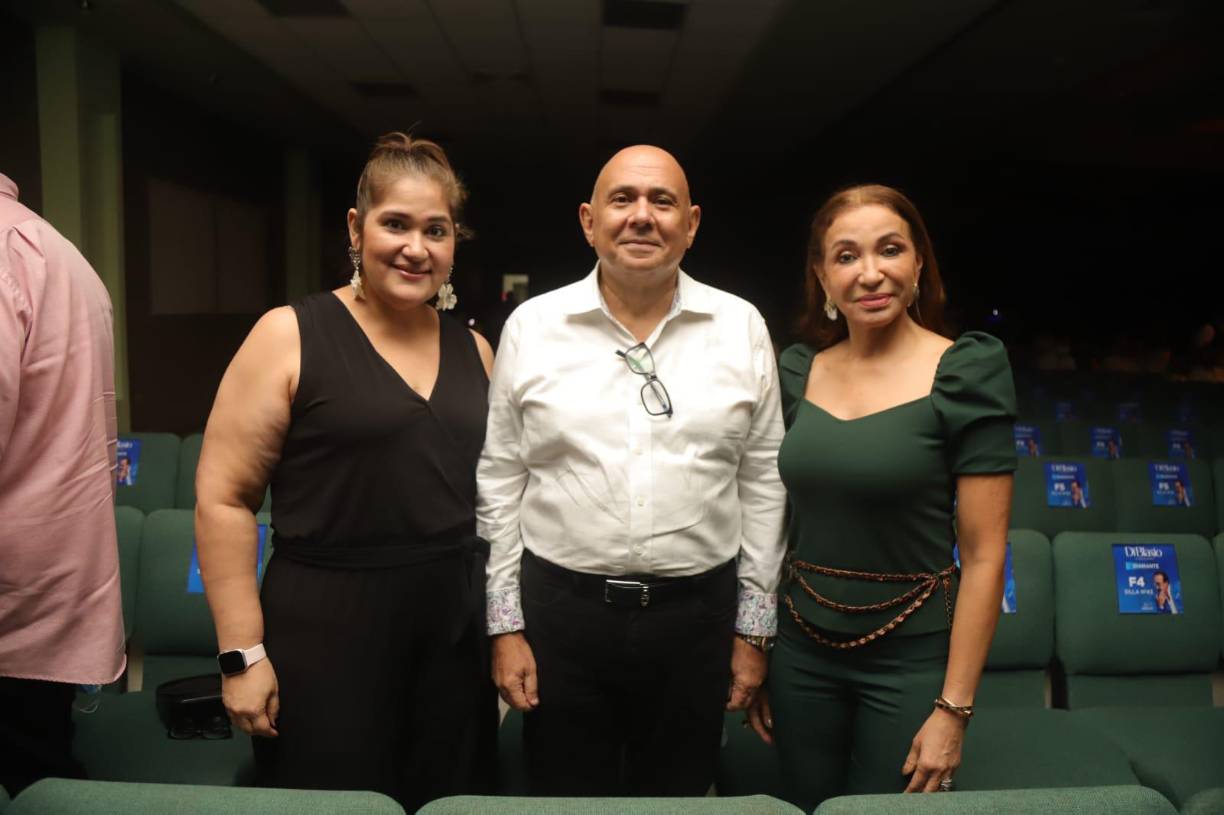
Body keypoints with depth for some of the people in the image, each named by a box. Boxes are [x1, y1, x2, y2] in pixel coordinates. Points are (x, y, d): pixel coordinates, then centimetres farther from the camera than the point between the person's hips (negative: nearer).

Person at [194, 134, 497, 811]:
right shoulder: (290, 335, -7)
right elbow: (222, 498, -8)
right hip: (325, 632, -4)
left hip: (457, 631, 5)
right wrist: (242, 652, -11)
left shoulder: (473, 350, 7)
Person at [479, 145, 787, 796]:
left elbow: (763, 483, 4)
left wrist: (754, 629, 5)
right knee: (566, 796, 14)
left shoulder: (742, 329, 0)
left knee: (678, 796, 16)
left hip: (697, 615, 1)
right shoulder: (531, 326, -2)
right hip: (560, 610, 0)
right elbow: (499, 482, 2)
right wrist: (505, 625, 1)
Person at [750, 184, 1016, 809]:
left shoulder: (964, 372, -12)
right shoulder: (799, 370, 1)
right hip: (803, 650, 4)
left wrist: (954, 709, -12)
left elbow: (984, 555, -11)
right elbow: (777, 521, 6)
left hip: (911, 658, -3)